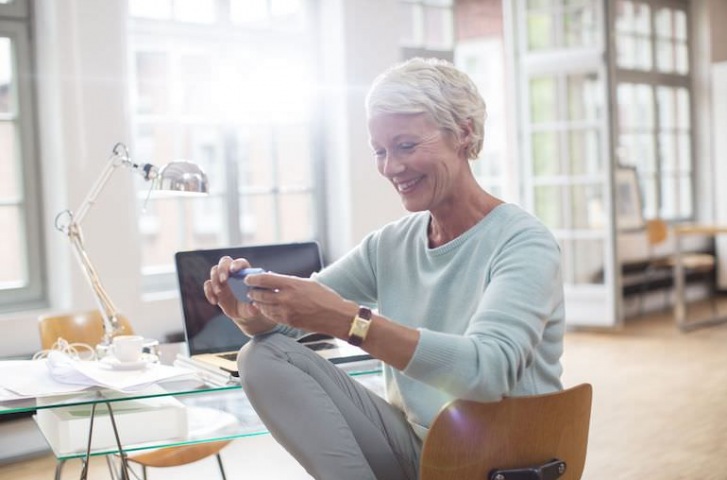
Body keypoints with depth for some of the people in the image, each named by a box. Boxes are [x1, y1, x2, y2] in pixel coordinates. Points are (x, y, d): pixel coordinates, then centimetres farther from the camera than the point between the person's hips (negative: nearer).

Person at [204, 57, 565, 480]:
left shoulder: (523, 243, -13)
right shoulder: (389, 245, 7)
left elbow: (486, 370, -30)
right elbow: (289, 318, 7)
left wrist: (349, 320, -39)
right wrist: (250, 311, -18)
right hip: (413, 446, 7)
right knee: (264, 357, -8)